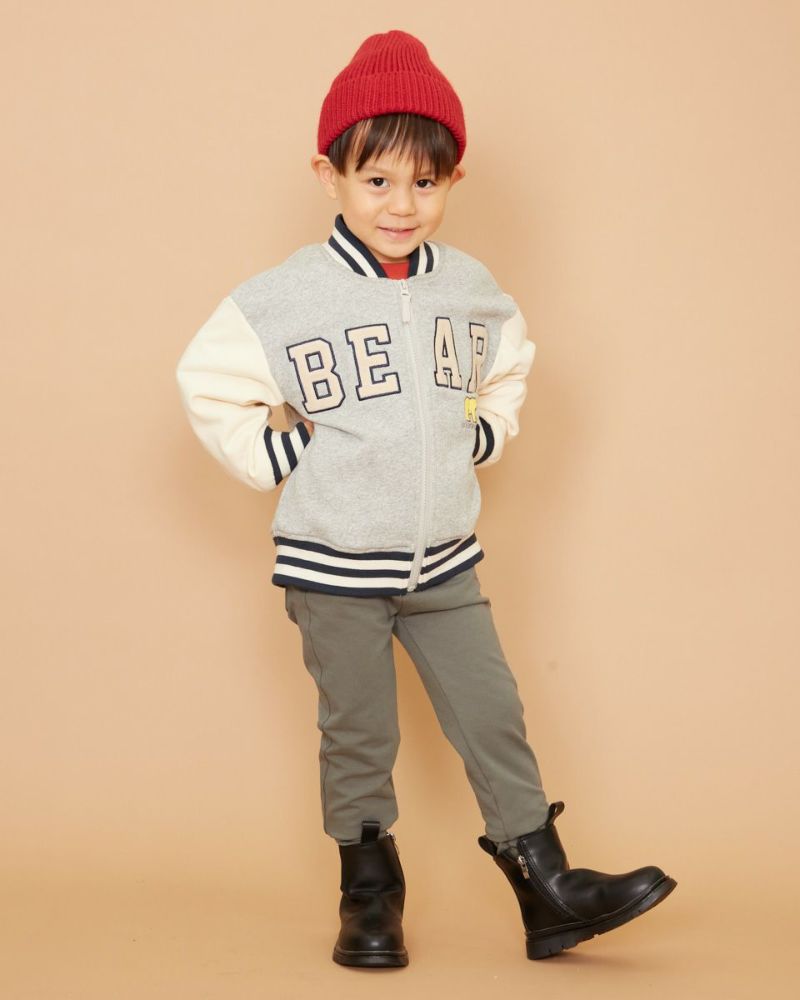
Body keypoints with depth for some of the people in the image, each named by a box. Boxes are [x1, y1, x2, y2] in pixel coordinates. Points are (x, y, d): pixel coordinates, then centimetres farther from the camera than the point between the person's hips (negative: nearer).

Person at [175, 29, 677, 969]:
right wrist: (280, 460, -9)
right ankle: (369, 896, 24)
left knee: (494, 718, 7)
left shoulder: (471, 288, 2)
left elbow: (508, 365, 21)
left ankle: (549, 889, 17)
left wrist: (485, 437, 7)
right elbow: (209, 383, -6)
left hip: (446, 560, 4)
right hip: (332, 567, -3)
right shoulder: (282, 298, -13)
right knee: (358, 735, 8)